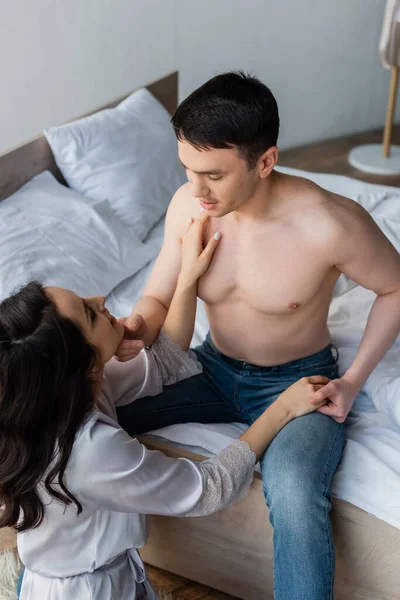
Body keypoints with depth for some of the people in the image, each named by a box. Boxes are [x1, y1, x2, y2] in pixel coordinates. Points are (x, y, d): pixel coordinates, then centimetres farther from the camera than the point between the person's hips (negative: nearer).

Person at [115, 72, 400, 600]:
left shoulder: (331, 224, -28)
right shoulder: (187, 205, -14)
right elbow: (157, 298, -2)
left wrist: (353, 381, -14)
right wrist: (137, 328, -26)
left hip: (299, 381, -4)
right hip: (215, 368, 5)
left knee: (294, 494, -35)